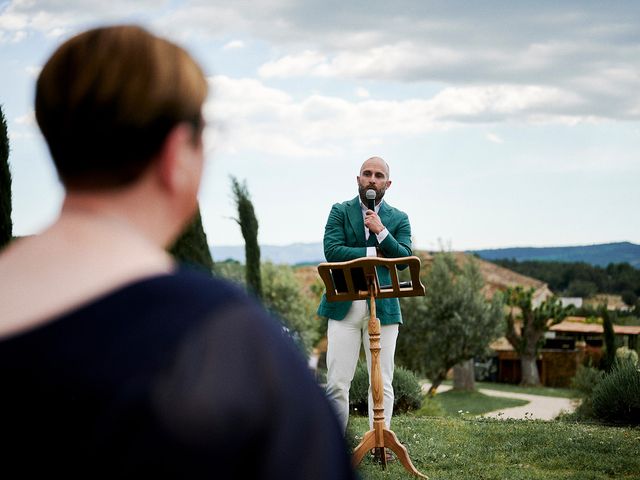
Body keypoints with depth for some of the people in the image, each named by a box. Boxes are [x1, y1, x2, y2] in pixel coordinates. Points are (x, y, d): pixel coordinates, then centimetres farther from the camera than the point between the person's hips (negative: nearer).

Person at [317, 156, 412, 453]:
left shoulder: (399, 219, 11)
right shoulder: (340, 212, 8)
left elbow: (405, 258, -3)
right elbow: (332, 250, -7)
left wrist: (381, 232, -13)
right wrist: (374, 253, -8)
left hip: (383, 306, 1)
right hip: (344, 306, -1)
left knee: (382, 383, 3)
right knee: (337, 383, -2)